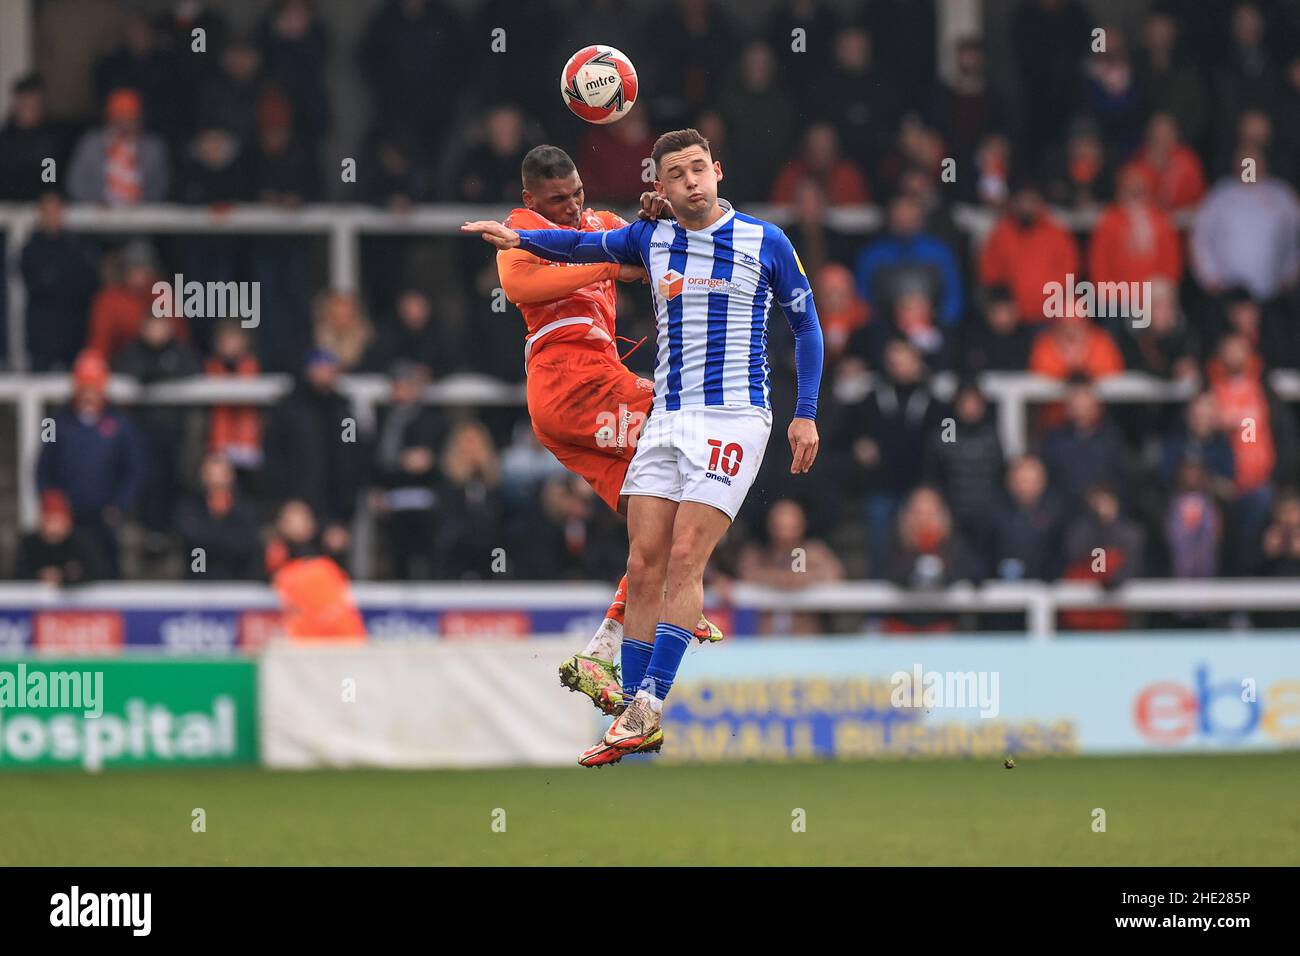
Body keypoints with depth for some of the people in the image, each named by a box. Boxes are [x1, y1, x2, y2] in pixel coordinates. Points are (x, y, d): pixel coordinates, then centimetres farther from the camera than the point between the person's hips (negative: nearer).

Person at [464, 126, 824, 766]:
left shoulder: (765, 242, -2)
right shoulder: (652, 240, 10)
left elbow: (806, 325, 6)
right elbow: (587, 245, 29)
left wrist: (806, 414, 1)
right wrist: (518, 238, 14)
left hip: (733, 418, -5)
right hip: (667, 420, 5)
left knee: (684, 559, -15)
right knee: (643, 566, -2)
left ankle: (650, 704, -16)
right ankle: (636, 721, 1)